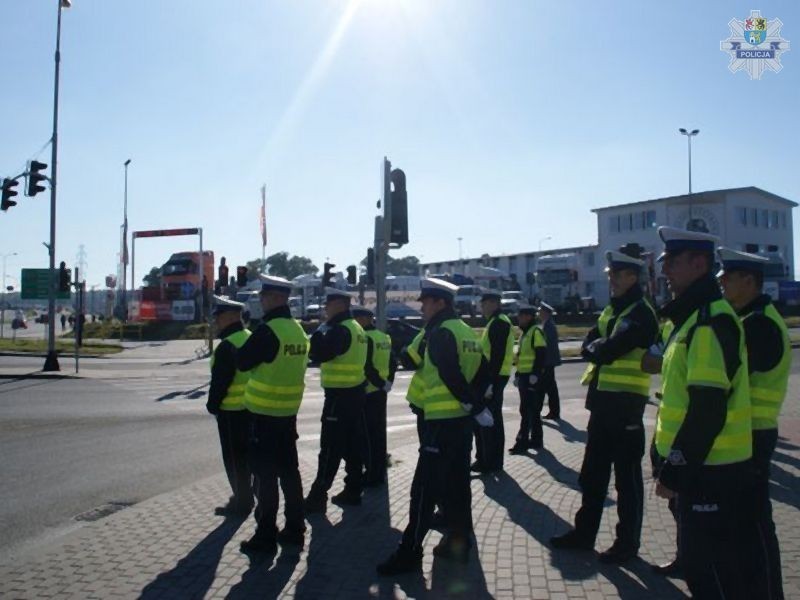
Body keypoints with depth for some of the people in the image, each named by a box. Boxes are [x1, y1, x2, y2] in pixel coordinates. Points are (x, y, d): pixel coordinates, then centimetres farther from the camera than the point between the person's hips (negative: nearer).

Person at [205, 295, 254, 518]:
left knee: (235, 459, 2)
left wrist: (213, 405, -7)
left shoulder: (227, 346, -20)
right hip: (251, 407, 9)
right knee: (249, 454, 18)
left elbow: (219, 382, -20)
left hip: (231, 411, -9)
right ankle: (245, 497, 30)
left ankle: (241, 502, 10)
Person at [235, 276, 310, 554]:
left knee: (265, 475, 0)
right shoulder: (297, 329, 8)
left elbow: (242, 362, -12)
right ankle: (294, 529, 22)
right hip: (289, 412, 8)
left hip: (265, 414, -8)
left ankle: (266, 536, 7)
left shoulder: (268, 330, -18)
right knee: (289, 471, 14)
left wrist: (252, 348, 4)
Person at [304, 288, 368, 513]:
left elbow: (317, 355, -23)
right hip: (355, 393, 10)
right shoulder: (355, 327, 14)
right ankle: (352, 492, 19)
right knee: (353, 446, 12)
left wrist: (319, 331, -11)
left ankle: (317, 497, 0)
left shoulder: (340, 329, -17)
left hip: (339, 395, -10)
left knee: (330, 449, -5)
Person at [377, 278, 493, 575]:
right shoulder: (466, 331, 14)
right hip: (460, 420, 9)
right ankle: (458, 542, 23)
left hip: (442, 421, -9)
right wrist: (474, 402, 11)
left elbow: (451, 375, -23)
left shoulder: (441, 332, -14)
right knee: (457, 483, 15)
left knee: (425, 488, -4)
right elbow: (481, 370, 16)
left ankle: (409, 553, 1)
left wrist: (475, 406, -16)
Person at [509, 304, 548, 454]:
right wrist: (517, 375, 22)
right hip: (524, 376, 10)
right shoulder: (525, 333, 18)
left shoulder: (536, 331, -12)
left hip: (532, 378, -10)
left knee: (527, 411, -9)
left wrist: (535, 374, -23)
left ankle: (522, 442, -7)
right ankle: (536, 440, 20)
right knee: (533, 410, 13)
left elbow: (542, 355, -20)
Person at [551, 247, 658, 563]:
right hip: (602, 400, 9)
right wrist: (601, 347, -11)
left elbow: (608, 351, -22)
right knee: (593, 472, 15)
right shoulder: (610, 310, 16)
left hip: (626, 403, -9)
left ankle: (628, 541, 14)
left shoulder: (641, 314, -13)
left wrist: (598, 348, -3)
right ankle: (584, 532, 26)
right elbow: (588, 347, 8)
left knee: (626, 476, 2)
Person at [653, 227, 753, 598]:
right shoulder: (695, 317, 13)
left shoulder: (711, 322, -19)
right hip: (701, 465, 10)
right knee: (698, 561, 20)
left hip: (712, 471, -10)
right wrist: (673, 462, 20)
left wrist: (673, 470, -20)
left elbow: (708, 410, -25)